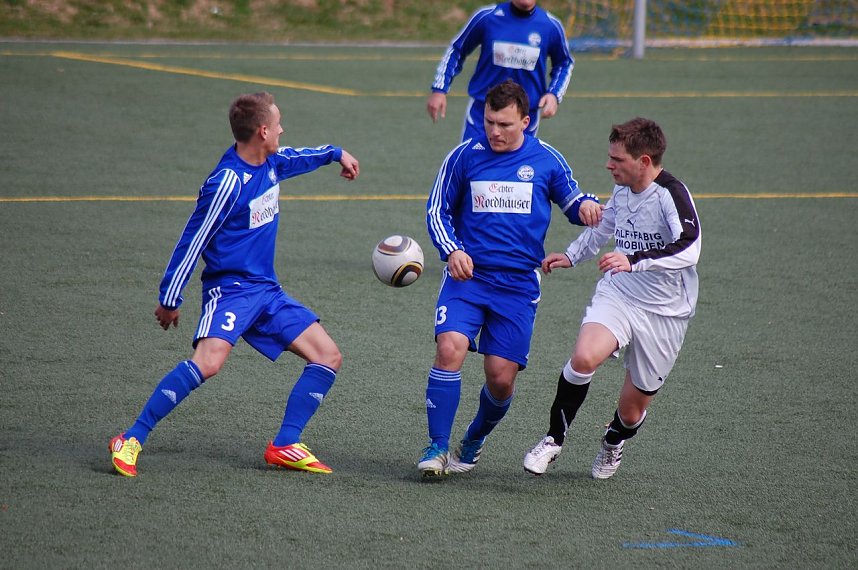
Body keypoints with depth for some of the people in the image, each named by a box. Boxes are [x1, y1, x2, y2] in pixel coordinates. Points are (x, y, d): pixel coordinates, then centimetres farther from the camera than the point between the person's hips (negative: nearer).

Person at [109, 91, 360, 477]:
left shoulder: (270, 163, 6)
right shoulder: (228, 183, -19)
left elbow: (295, 157, 34)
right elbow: (192, 242, -13)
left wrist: (335, 153, 43)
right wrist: (169, 299, -9)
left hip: (266, 290, 9)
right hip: (230, 287, -9)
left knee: (328, 357, 3)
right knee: (208, 361, -31)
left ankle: (285, 446, 7)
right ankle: (131, 441, -23)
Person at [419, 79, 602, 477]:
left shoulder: (545, 160, 4)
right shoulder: (465, 156, 2)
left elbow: (571, 202, 15)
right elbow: (437, 210, 9)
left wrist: (586, 205, -10)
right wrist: (452, 250, -9)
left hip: (519, 284, 1)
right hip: (467, 276, -1)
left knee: (501, 378, -3)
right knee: (450, 348, -23)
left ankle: (475, 441, 28)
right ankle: (437, 447, -12)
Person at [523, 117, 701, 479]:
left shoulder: (671, 195, -19)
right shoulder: (622, 190, 5)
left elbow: (689, 249, -34)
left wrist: (635, 261, -43)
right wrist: (571, 256, 28)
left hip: (664, 313, -4)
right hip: (616, 296, 4)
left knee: (632, 408, 7)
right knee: (584, 357, -28)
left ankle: (613, 442, 43)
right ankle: (554, 439, -11)